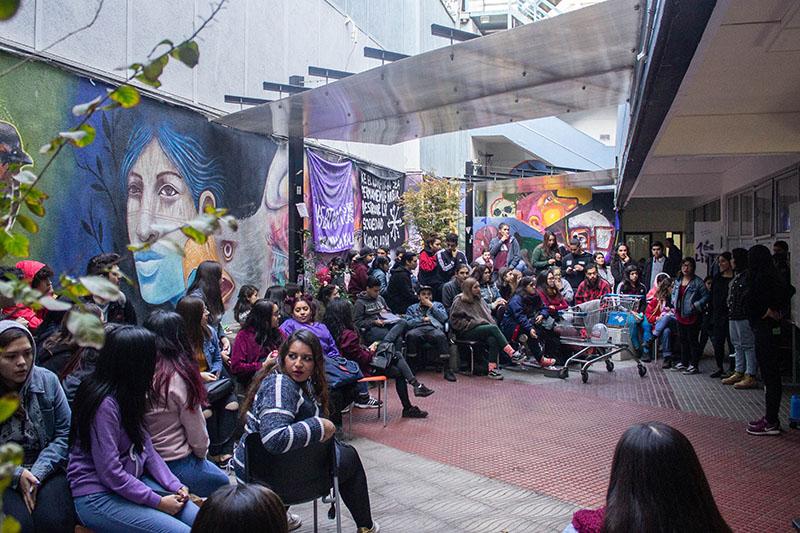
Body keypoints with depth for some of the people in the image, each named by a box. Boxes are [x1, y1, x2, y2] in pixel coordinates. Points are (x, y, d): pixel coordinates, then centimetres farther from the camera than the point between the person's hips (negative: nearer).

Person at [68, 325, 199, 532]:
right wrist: (158, 502, -16)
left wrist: (174, 485, -2)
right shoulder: (105, 403, -22)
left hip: (132, 482, 8)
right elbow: (110, 473, -22)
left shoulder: (129, 394, 4)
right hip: (98, 498, -8)